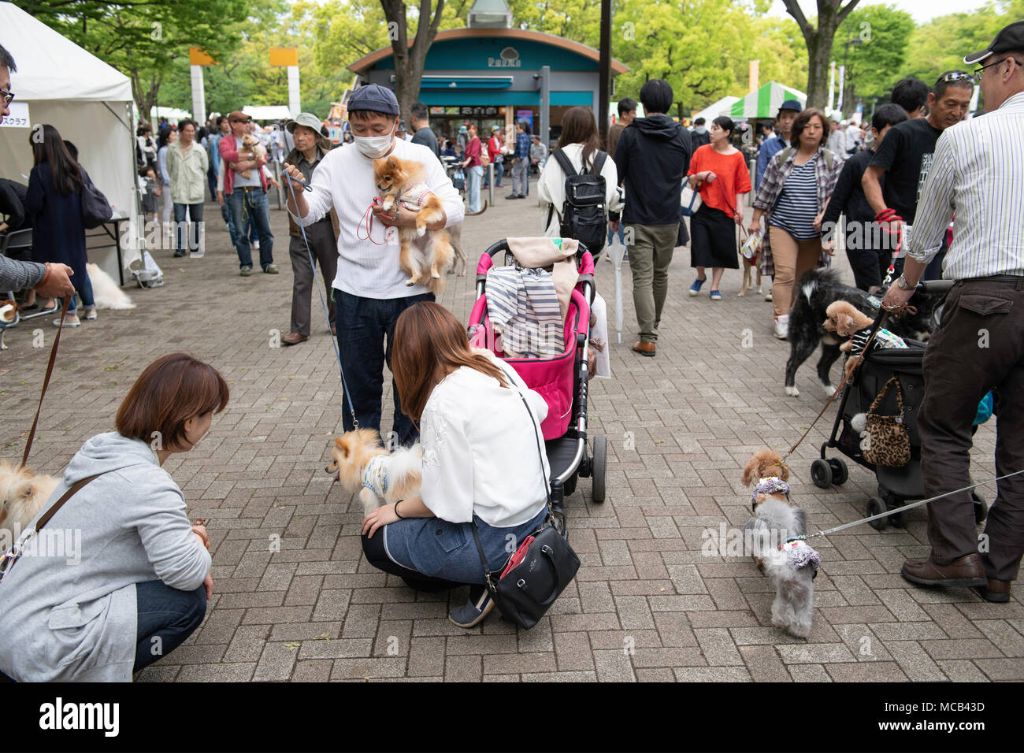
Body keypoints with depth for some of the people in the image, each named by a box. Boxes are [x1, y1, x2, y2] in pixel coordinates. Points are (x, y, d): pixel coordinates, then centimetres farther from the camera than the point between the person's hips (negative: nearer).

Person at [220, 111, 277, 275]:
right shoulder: (226, 142, 5)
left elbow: (263, 159, 0)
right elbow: (228, 155, -17)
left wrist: (245, 165, -13)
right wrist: (253, 156, -23)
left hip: (258, 190, 3)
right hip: (237, 192, -3)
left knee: (265, 229, 3)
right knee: (241, 232, 1)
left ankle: (267, 263, 12)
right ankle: (245, 265, 10)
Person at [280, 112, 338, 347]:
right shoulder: (291, 161, 4)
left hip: (327, 226, -2)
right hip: (300, 229, 2)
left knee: (333, 277, 12)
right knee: (301, 281, 3)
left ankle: (336, 321, 28)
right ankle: (299, 329, 8)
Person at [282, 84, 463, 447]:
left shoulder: (420, 157, -2)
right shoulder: (336, 161, 2)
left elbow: (454, 210, -8)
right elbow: (307, 214, -3)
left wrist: (408, 219, -20)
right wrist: (295, 191, -24)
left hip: (410, 290, -1)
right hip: (354, 291, 1)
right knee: (359, 379, 11)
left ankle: (408, 445, 30)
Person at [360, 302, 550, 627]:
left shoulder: (444, 402, -22)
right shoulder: (496, 365, -1)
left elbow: (444, 502, -19)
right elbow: (539, 408, 19)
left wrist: (397, 509, -2)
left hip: (497, 539, -8)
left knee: (375, 539, 9)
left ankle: (489, 580, 1)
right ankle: (501, 570, 12)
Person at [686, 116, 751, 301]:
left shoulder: (737, 156, -2)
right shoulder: (702, 151, 0)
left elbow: (739, 185, 1)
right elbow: (690, 179, 8)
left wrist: (739, 207, -7)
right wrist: (700, 176, -11)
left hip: (724, 209, 0)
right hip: (701, 208, 1)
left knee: (721, 248, 4)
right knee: (699, 246, -1)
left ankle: (715, 286, 18)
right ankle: (701, 277, 27)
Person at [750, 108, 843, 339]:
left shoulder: (831, 162, 2)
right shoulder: (781, 159, 2)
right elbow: (766, 192, 7)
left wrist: (824, 214, -18)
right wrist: (756, 220, 7)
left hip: (814, 232, 1)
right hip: (782, 227, -1)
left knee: (805, 277, 10)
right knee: (785, 273, -11)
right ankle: (782, 319, -9)